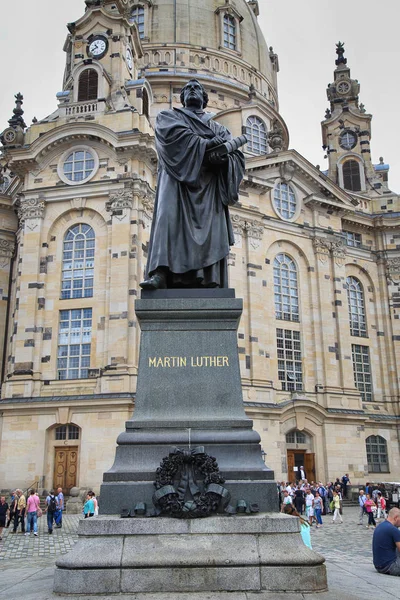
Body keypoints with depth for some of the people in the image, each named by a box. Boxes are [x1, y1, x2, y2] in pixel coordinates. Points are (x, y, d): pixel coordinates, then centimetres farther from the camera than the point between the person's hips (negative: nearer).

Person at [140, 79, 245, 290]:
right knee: (169, 217, -25)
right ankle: (160, 274, -37)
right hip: (178, 179, -2)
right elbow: (177, 135, -1)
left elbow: (238, 156, 12)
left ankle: (210, 282, -24)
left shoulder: (218, 128, 29)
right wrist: (208, 144, -9)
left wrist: (222, 157, -11)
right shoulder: (168, 116, 24)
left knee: (211, 227, -15)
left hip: (208, 185, 3)